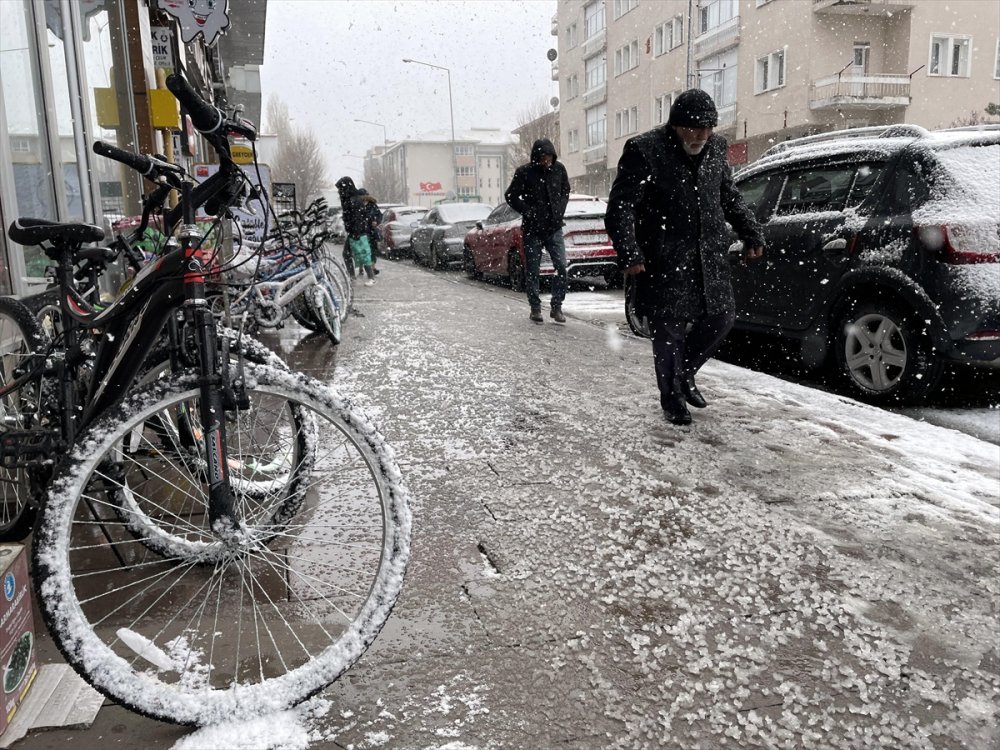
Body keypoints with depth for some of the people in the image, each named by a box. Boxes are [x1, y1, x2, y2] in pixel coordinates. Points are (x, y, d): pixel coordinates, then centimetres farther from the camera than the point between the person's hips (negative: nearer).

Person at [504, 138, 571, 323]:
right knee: (532, 271, 4)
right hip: (532, 230, -2)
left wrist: (559, 211, 4)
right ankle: (535, 308, 16)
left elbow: (565, 192, 18)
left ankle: (556, 306, 5)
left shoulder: (559, 169, 3)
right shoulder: (524, 172, -8)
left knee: (561, 267, -7)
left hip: (554, 228, 3)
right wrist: (528, 213, -8)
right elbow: (510, 196, -2)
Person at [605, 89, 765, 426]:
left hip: (709, 257, 6)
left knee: (721, 318, 9)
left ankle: (685, 374, 32)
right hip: (665, 262, -6)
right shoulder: (644, 150, -12)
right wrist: (628, 254, -25)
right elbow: (620, 207, -14)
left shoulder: (715, 148, 8)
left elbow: (730, 198, 22)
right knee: (670, 330, -1)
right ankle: (672, 399, 18)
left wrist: (752, 234, 18)